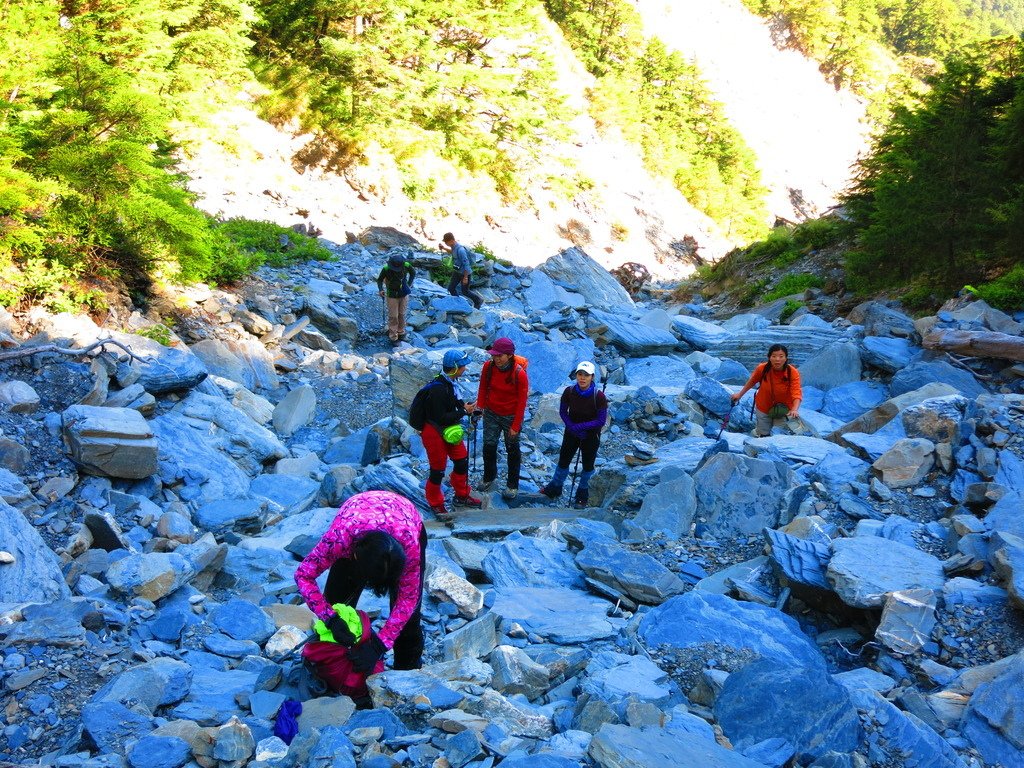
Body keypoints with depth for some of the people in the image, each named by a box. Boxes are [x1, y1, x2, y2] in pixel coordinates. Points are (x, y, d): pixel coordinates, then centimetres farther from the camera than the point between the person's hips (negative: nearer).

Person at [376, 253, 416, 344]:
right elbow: (380, 279, -9)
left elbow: (413, 273, 5)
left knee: (402, 315, 15)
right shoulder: (386, 269, -24)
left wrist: (409, 284, -3)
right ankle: (393, 337, 12)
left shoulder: (407, 266, -17)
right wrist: (380, 289, -26)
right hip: (392, 296, -2)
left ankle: (401, 332, 33)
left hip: (404, 295, 2)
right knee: (393, 317, 1)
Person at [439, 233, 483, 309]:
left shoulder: (460, 250, -32)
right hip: (457, 271, 8)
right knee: (451, 288, 8)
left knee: (465, 292, 7)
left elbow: (466, 264, -28)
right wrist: (444, 247, 8)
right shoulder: (454, 247, -5)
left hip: (465, 273, -8)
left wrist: (465, 277, -23)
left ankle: (478, 300, 30)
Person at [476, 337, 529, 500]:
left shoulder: (519, 373, -23)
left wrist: (515, 426, -14)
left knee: (512, 450, 10)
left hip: (510, 417, -3)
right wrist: (480, 406, -1)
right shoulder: (488, 366, -13)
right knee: (489, 446, 11)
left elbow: (521, 401, -16)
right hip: (491, 414, 3)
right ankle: (488, 478, 33)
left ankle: (512, 486, 24)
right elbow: (483, 388, 5)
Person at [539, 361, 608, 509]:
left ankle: (583, 493, 36)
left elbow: (601, 421, -19)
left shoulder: (599, 396, -25)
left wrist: (580, 426, -24)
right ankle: (555, 487, 38)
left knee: (587, 464, 14)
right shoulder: (569, 392, -17)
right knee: (563, 460, 15)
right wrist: (571, 426, -17)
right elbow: (562, 411, -3)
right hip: (572, 432, 2)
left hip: (591, 435, -2)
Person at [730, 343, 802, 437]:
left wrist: (795, 409, -52)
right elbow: (752, 382, -2)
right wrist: (740, 394, 8)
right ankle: (758, 429, 47)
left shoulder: (793, 373, -26)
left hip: (785, 409, -1)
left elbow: (796, 393, -35)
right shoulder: (762, 369, -22)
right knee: (764, 436, 16)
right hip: (764, 408, 1)